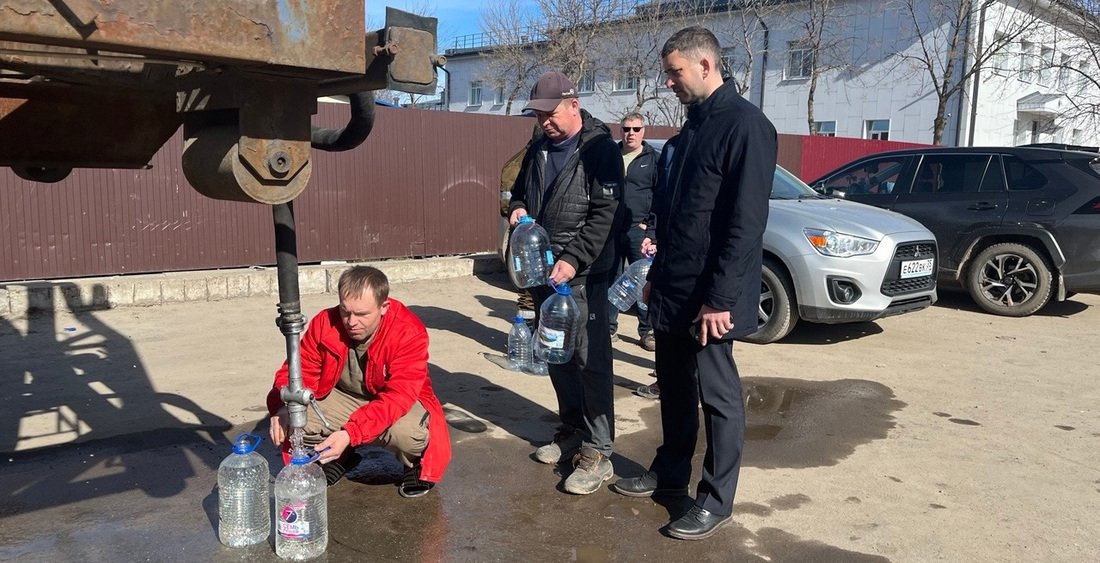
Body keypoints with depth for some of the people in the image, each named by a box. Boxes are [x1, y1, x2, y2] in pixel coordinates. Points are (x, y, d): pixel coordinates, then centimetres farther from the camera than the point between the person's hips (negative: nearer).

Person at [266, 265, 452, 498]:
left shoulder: (410, 333, -28)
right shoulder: (325, 322, -16)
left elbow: (397, 397, -35)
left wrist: (350, 433, -48)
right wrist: (285, 407, -36)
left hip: (400, 405, -4)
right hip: (343, 398, 4)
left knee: (409, 431, -38)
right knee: (292, 417, -22)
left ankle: (417, 465, 2)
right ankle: (339, 458, 10)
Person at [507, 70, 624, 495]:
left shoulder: (599, 149, -10)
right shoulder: (539, 149, 13)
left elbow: (604, 214, -16)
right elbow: (521, 190, 26)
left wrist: (572, 260, -23)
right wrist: (518, 208, 2)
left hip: (583, 275, -7)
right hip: (544, 270, 8)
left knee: (591, 361, -6)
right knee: (557, 357, 14)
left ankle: (597, 453, 0)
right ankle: (572, 432, 29)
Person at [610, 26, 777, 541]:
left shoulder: (744, 125, -14)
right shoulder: (693, 125, 14)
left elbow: (746, 223, -20)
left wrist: (719, 299, -22)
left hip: (709, 296, -9)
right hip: (673, 290, 9)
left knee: (717, 395, 3)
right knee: (674, 387, 17)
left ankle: (716, 500, 16)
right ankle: (669, 473, 33)